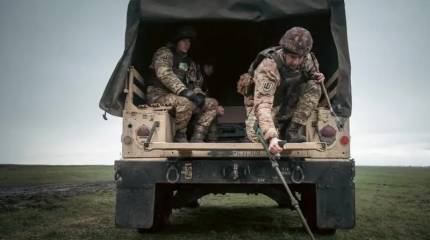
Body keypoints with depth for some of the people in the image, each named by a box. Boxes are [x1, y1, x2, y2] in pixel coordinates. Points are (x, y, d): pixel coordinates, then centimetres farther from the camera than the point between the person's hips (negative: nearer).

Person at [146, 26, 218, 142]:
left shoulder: (190, 62, 21)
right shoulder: (164, 53, -2)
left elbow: (197, 83, 25)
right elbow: (164, 74, -21)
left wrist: (198, 94, -1)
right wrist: (184, 91, -31)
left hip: (183, 98, 8)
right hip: (160, 95, -8)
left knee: (212, 104, -3)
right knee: (186, 102, -38)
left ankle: (197, 139, -9)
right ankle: (179, 136, -17)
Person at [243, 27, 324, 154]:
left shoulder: (307, 59, -13)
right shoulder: (268, 68, -34)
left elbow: (313, 72, 13)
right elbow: (262, 105, -42)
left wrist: (318, 77, -15)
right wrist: (271, 137, -55)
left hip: (290, 106, 6)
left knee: (314, 86, -18)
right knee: (257, 136, -33)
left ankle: (294, 129, -12)